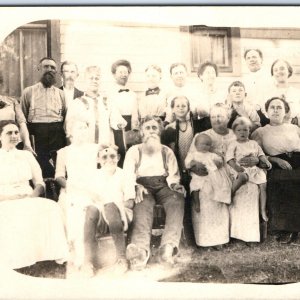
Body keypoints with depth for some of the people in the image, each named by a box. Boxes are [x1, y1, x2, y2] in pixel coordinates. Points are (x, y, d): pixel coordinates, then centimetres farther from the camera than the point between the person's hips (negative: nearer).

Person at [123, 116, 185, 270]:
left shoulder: (167, 151, 23)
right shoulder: (134, 150, 17)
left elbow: (174, 174, 15)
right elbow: (128, 174, 6)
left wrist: (174, 183, -8)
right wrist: (137, 187, -15)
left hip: (163, 185, 2)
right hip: (143, 185, -1)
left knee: (177, 199, -34)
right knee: (143, 206, -37)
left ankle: (168, 246, -52)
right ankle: (141, 250, -58)